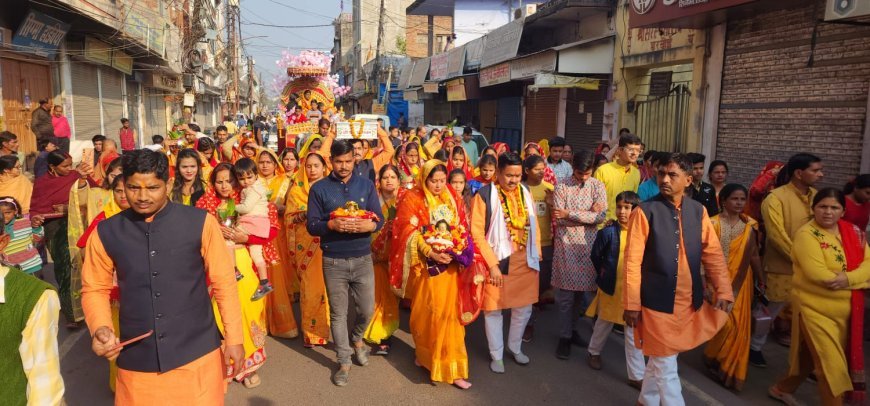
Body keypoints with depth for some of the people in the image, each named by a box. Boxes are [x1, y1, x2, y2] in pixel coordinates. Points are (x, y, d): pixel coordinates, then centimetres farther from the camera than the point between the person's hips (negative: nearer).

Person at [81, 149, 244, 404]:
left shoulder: (200, 222, -8)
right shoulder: (106, 232, -1)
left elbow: (224, 282, -4)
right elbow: (94, 289, 9)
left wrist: (234, 338, -3)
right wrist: (100, 328, -9)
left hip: (197, 353, -2)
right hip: (136, 359, 2)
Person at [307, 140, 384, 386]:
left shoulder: (366, 185, 3)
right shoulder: (319, 189, -2)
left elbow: (379, 219, 0)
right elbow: (312, 225, -6)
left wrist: (368, 225, -23)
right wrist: (332, 225, -25)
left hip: (363, 258, 1)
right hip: (333, 261, -1)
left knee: (367, 310, 8)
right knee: (338, 313, 7)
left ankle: (358, 339, 40)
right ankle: (344, 362, 23)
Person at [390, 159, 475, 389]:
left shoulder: (452, 198, 8)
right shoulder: (412, 198, -6)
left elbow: (462, 227, 10)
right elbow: (408, 232, -12)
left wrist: (458, 250, -9)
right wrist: (431, 253, -23)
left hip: (449, 264, 4)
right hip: (425, 265, -3)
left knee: (448, 312, 6)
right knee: (424, 311, 8)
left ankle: (449, 366, 17)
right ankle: (422, 352, 30)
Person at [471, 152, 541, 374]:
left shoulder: (525, 193, 5)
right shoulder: (485, 195, -12)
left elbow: (534, 227, 11)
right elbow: (476, 233, -14)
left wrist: (536, 256, 6)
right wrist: (492, 264, -17)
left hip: (525, 261, 5)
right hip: (497, 261, -5)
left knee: (523, 308, 15)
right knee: (493, 309, 8)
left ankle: (515, 347, 38)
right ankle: (496, 355, 27)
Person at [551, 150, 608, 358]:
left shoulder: (598, 186, 2)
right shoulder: (562, 187, -6)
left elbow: (601, 216, -10)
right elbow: (559, 219, -14)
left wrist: (570, 213, -16)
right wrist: (588, 215, -13)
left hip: (589, 245, 3)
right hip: (566, 244, -3)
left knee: (584, 290, 11)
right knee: (565, 293, 3)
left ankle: (572, 329, 30)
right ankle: (564, 337, 16)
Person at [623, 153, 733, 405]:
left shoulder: (698, 211, 2)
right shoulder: (645, 212, -12)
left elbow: (713, 253, 5)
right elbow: (632, 261, -11)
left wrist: (723, 290, -6)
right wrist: (632, 304, -11)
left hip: (689, 301, 5)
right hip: (658, 302, -5)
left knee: (660, 359, 20)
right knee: (666, 366, 4)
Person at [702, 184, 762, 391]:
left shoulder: (749, 226, 3)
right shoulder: (713, 224, -9)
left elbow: (754, 255, 9)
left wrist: (762, 280, 10)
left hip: (741, 281, 4)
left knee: (740, 325, 6)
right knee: (727, 322, -8)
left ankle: (730, 367, 26)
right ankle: (713, 358, 19)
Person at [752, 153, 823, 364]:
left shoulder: (816, 196, 6)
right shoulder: (775, 198, -14)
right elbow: (777, 235, -19)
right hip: (783, 268, -5)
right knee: (771, 311, 8)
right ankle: (755, 347, 28)